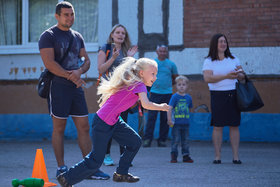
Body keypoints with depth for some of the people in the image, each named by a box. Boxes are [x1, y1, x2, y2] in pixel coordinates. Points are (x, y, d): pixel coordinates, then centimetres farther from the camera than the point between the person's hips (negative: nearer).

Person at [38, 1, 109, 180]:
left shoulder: (77, 36, 16)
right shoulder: (48, 36, -4)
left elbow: (87, 60, 15)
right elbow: (49, 63, -14)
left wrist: (79, 71, -8)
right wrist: (71, 76, -11)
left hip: (76, 87, 6)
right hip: (58, 87, -6)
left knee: (84, 127, 3)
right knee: (59, 128, -1)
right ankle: (61, 168, 6)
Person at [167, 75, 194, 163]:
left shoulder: (188, 97, 7)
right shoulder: (175, 97, -6)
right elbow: (170, 108, -10)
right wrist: (169, 120, -17)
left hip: (186, 123, 4)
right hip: (176, 123, -4)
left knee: (185, 140, 9)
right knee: (175, 140, -2)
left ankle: (186, 156, 17)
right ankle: (173, 156, 6)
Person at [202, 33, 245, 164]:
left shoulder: (233, 59, 15)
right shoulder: (209, 61, 2)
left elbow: (241, 77, 14)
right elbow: (207, 78, -12)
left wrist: (239, 74, -11)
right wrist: (226, 76, -19)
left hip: (233, 95, 3)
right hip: (218, 95, -3)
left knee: (234, 126, 0)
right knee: (217, 126, -4)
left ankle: (235, 156, 3)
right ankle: (217, 156, 2)